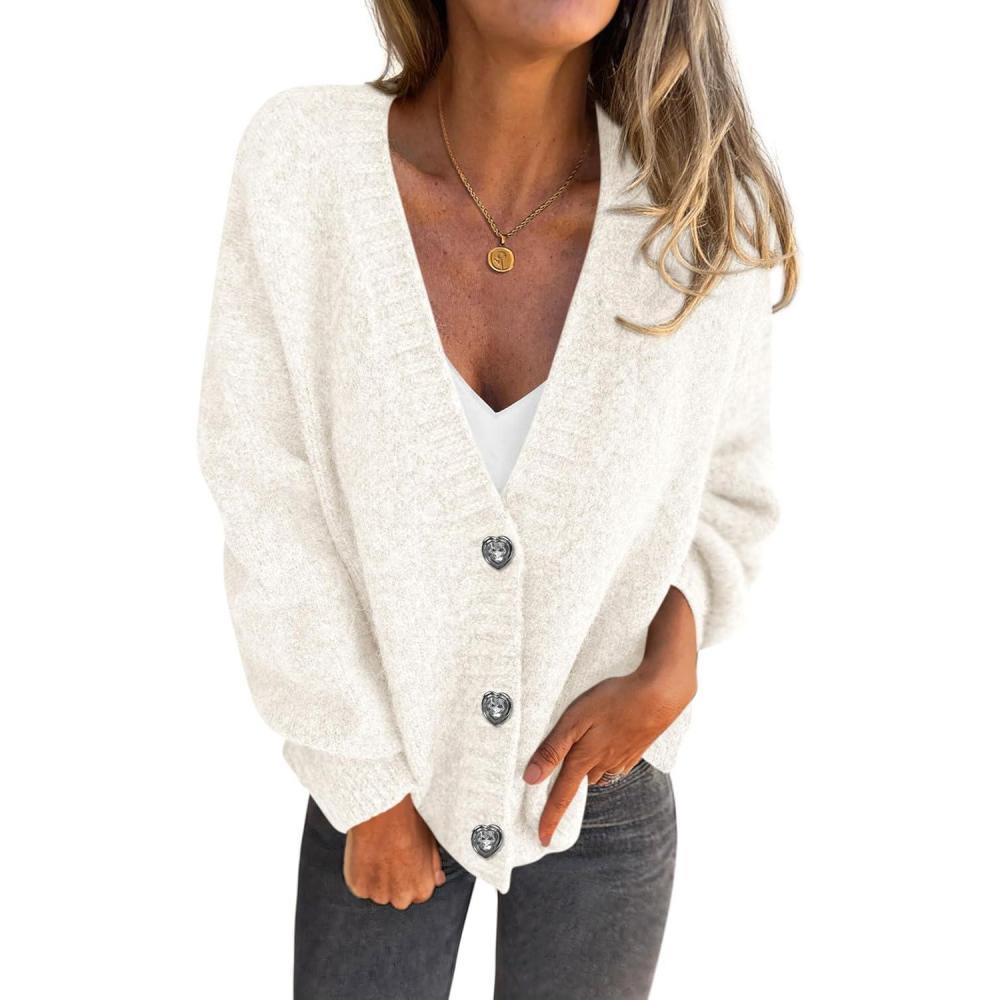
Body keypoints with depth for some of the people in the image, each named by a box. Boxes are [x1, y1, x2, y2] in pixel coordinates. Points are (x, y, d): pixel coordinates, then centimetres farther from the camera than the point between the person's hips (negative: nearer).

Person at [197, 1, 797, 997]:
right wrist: (365, 782, -8)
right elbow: (267, 501, -13)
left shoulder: (703, 209, -16)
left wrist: (671, 669, -16)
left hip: (601, 773, 1)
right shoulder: (301, 156, -19)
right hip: (380, 764, 0)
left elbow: (727, 491, 1)